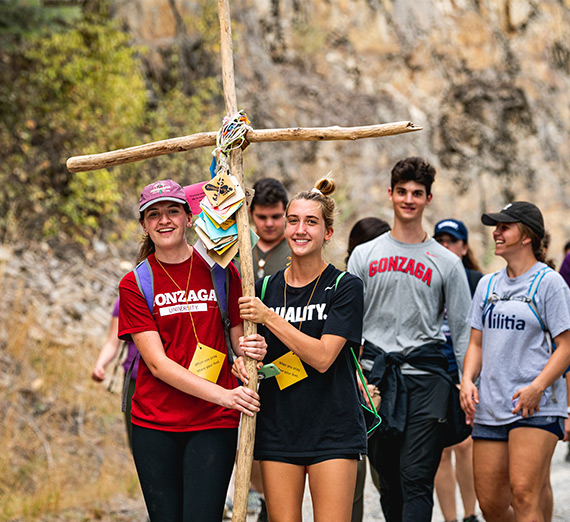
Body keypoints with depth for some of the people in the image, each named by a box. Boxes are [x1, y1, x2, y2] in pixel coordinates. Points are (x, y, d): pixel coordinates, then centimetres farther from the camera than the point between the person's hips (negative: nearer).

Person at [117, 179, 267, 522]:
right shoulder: (134, 285, 2)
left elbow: (239, 338, 9)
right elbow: (157, 363, -7)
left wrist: (254, 350, -17)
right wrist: (222, 395, -18)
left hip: (213, 423, 0)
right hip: (155, 424, 0)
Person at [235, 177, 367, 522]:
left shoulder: (345, 287, -4)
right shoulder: (265, 288, 8)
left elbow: (322, 357, -15)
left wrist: (269, 318, -16)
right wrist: (243, 362, -7)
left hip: (333, 432, -3)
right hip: (278, 431, 4)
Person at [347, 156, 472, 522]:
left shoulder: (447, 262, 6)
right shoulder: (364, 256, 10)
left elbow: (462, 330, 7)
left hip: (425, 375, -2)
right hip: (374, 375, 2)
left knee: (417, 479, -10)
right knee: (388, 477, 9)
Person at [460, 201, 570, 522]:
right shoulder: (488, 285, 16)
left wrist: (537, 387, -18)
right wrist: (468, 380, 0)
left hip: (537, 407, -6)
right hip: (490, 408, 6)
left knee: (524, 493, -18)